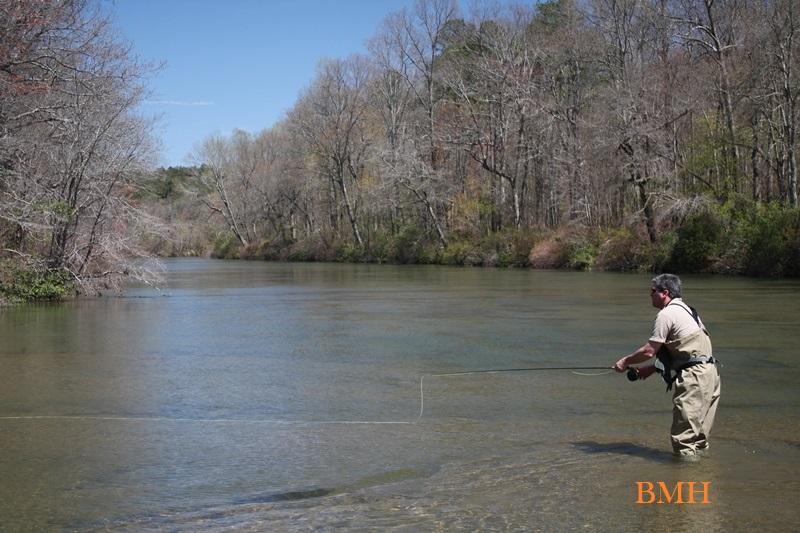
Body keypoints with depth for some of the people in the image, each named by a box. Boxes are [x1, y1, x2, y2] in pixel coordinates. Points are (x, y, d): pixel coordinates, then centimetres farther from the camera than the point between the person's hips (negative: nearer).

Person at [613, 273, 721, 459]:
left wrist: (625, 361, 5)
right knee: (699, 433, 16)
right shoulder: (686, 310, 22)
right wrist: (651, 369, 21)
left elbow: (649, 351, -10)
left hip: (693, 377, -10)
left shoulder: (667, 314, -9)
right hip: (710, 374, 10)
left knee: (684, 435, -7)